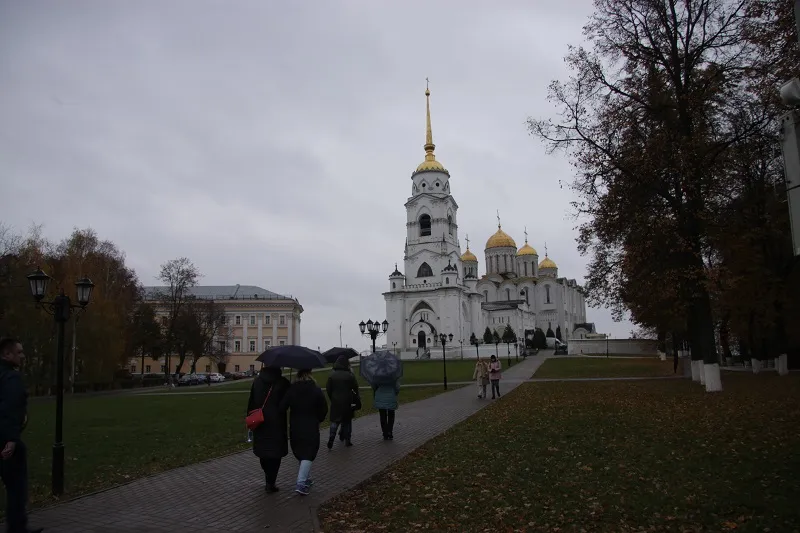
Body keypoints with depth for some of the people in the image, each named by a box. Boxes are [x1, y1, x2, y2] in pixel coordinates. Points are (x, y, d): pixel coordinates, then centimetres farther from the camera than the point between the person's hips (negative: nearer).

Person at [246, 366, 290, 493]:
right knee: (275, 452, 5)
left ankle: (268, 475, 37)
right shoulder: (283, 382, -11)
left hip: (260, 422, 4)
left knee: (262, 449, 19)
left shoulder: (257, 381, 1)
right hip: (277, 424, -4)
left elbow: (251, 402, 3)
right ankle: (270, 483, 5)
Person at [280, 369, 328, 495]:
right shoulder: (316, 391, -8)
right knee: (308, 455, 0)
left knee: (300, 453, 19)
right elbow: (324, 409, -3)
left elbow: (282, 407, -10)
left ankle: (307, 480, 30)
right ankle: (301, 483, -12)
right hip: (311, 429, -3)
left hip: (295, 429, 3)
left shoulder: (291, 390, -5)